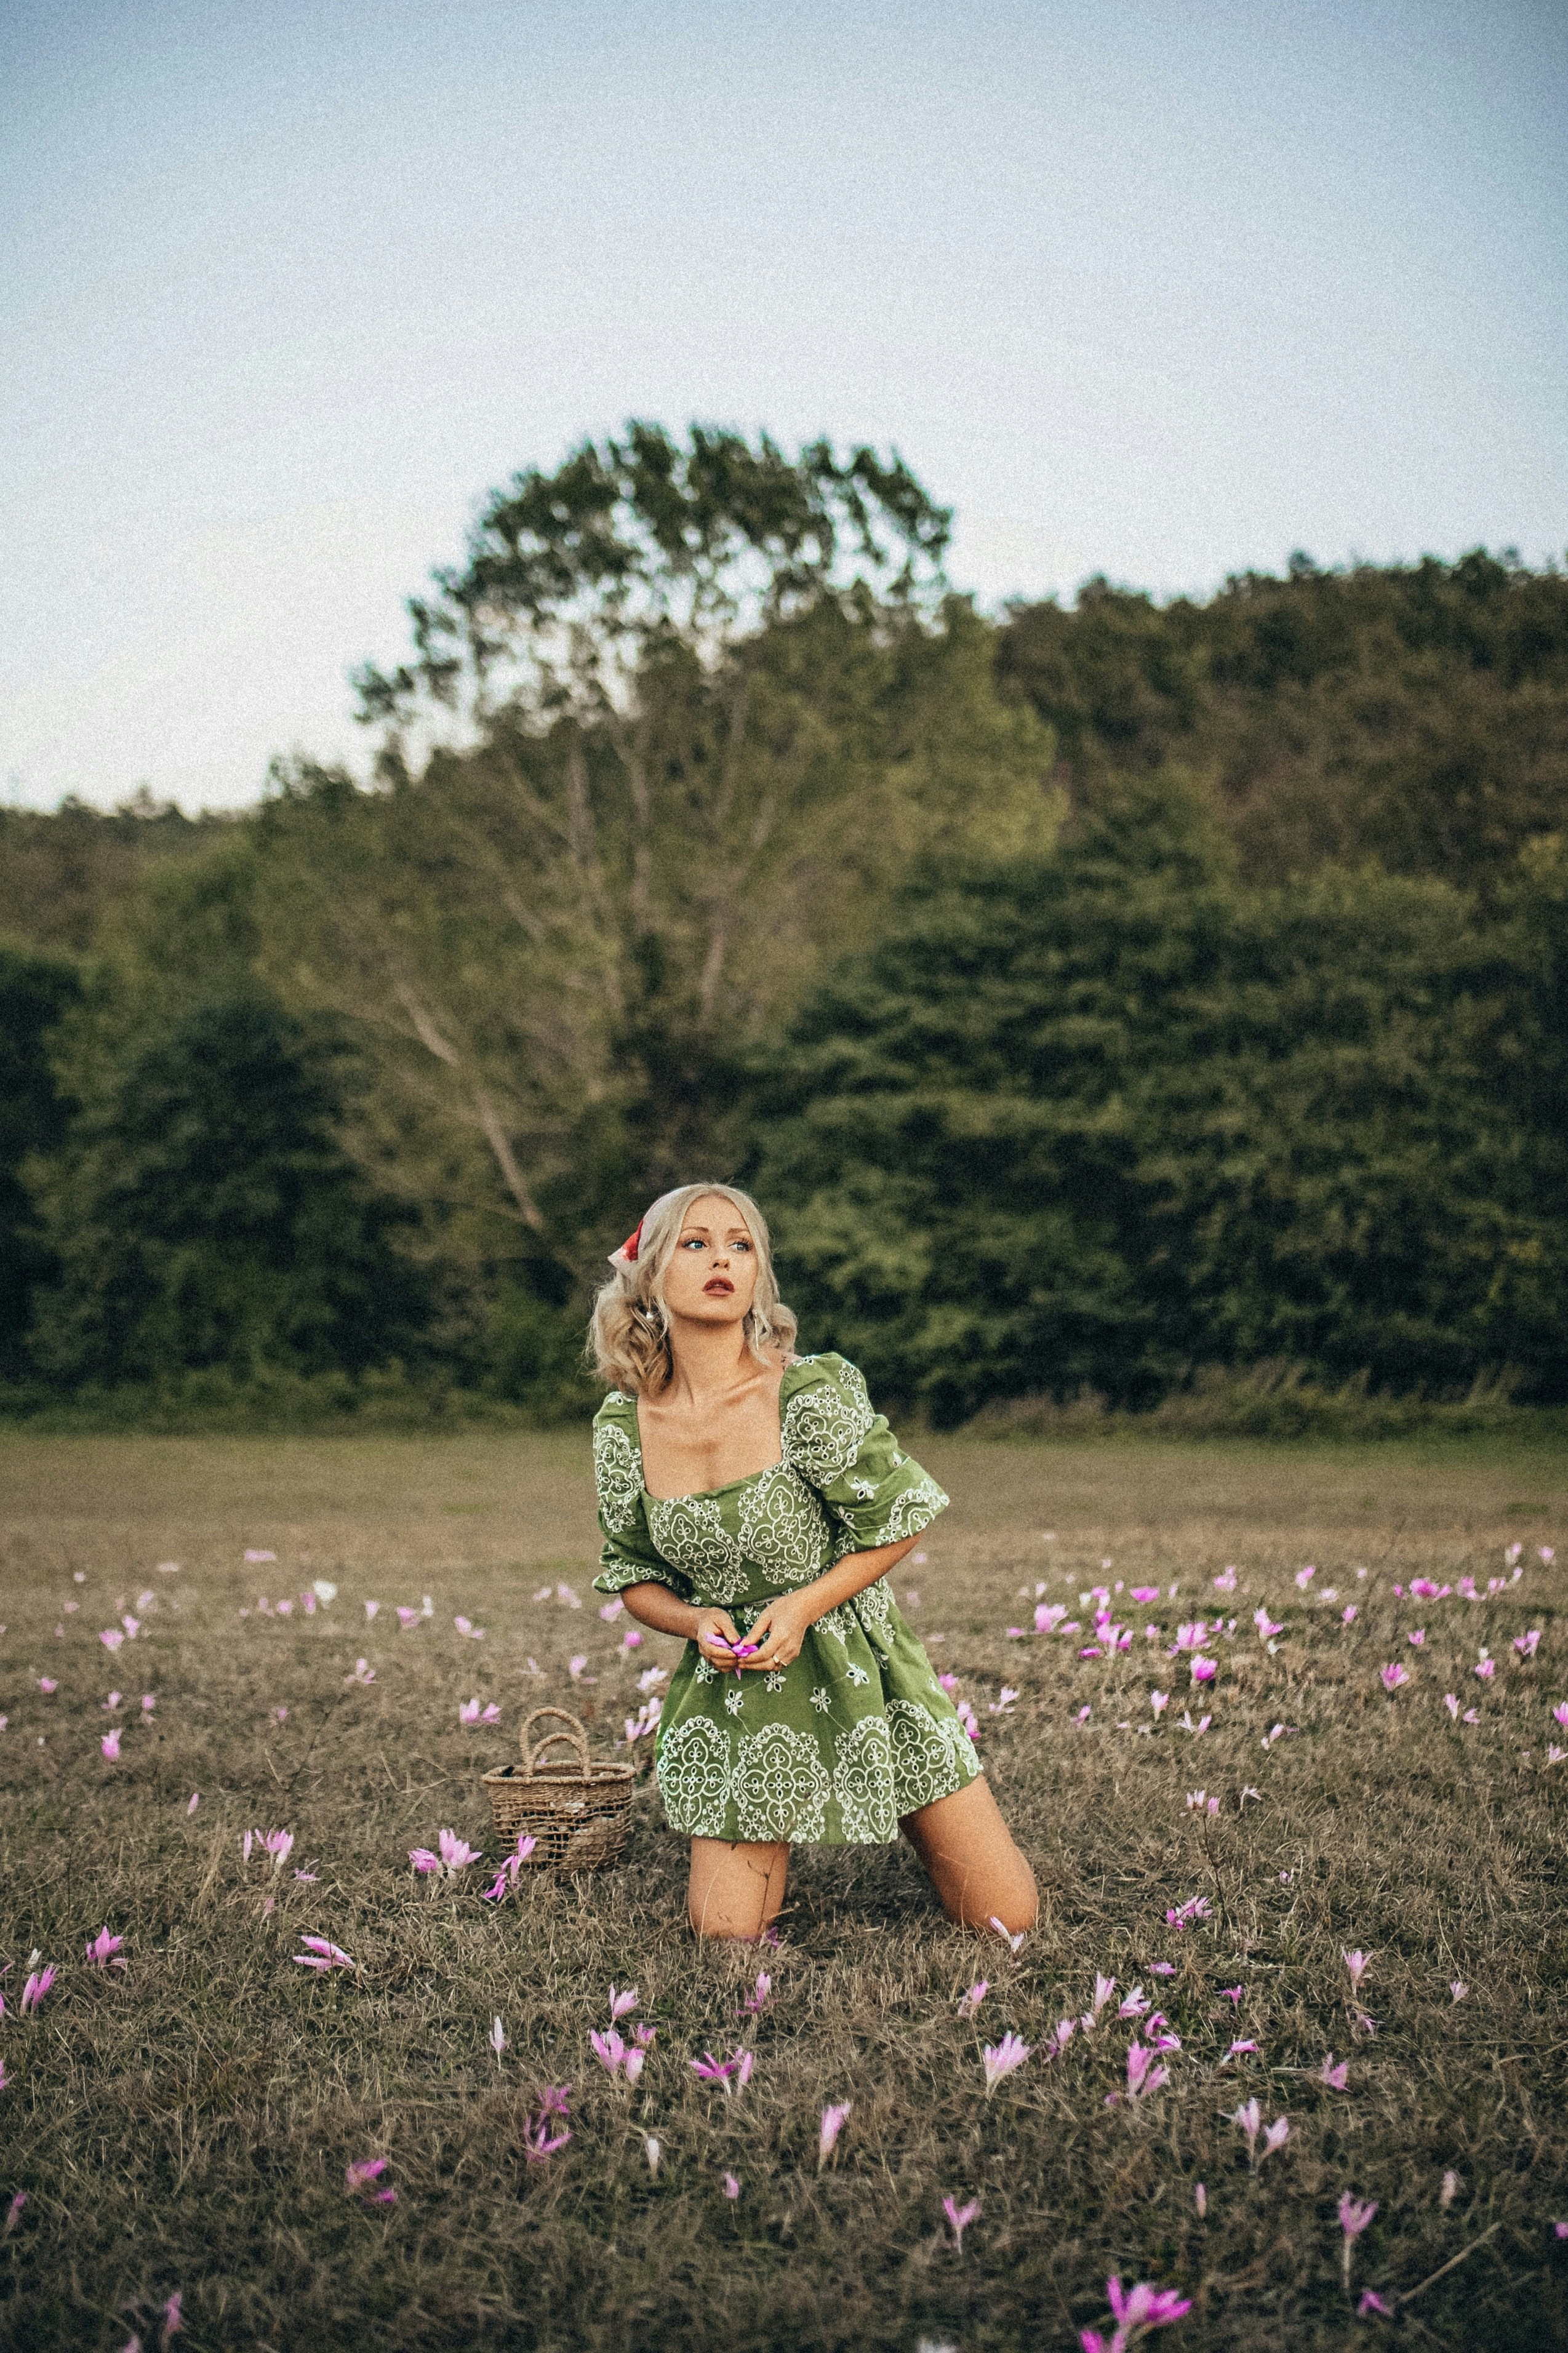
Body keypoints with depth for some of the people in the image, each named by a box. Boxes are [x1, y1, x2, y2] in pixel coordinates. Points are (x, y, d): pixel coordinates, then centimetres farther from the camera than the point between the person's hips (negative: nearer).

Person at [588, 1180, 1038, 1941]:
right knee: (724, 1935, -5)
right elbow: (633, 1575, 7)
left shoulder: (811, 1396, -18)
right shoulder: (622, 1428, -7)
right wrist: (698, 1621, -14)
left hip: (853, 1673, -2)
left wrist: (803, 1607, -19)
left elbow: (898, 1523, -7)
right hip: (731, 1689, 2)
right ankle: (774, 1841, 29)